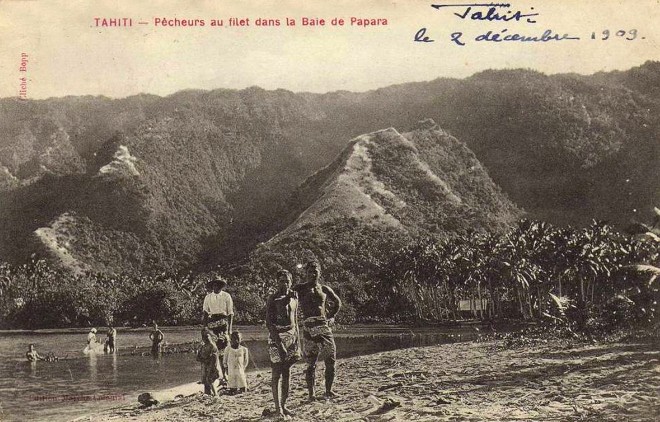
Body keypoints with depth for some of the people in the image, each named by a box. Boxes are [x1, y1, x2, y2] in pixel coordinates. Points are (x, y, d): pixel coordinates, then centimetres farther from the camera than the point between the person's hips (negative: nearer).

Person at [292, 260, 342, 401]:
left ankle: (328, 391, 16)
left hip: (324, 326, 4)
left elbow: (338, 302, 28)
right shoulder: (300, 288, 3)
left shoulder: (324, 289, 14)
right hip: (308, 326, -4)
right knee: (311, 362, -4)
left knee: (331, 359, 4)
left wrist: (331, 316, 17)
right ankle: (311, 393, 2)